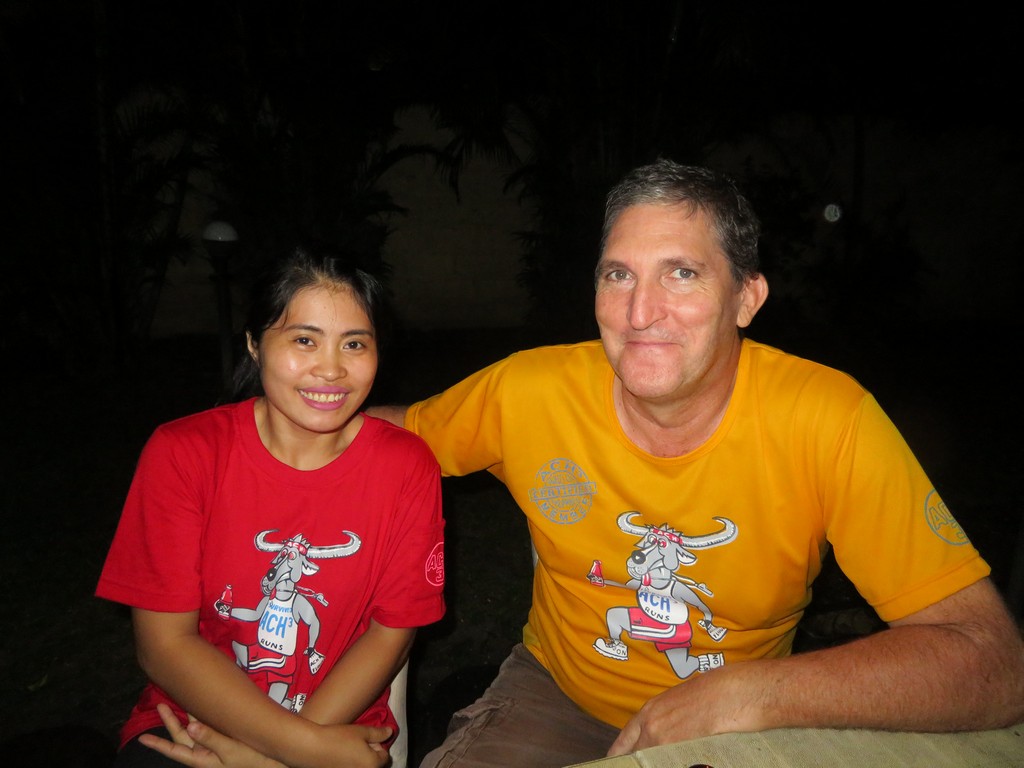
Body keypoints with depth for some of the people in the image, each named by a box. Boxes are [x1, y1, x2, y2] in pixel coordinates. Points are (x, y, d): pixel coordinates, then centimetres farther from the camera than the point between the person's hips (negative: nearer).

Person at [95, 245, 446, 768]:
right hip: (188, 724, 0)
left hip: (341, 725, 0)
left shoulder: (406, 465, -9)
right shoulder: (181, 453, -9)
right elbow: (164, 642, -10)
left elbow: (391, 633, -4)